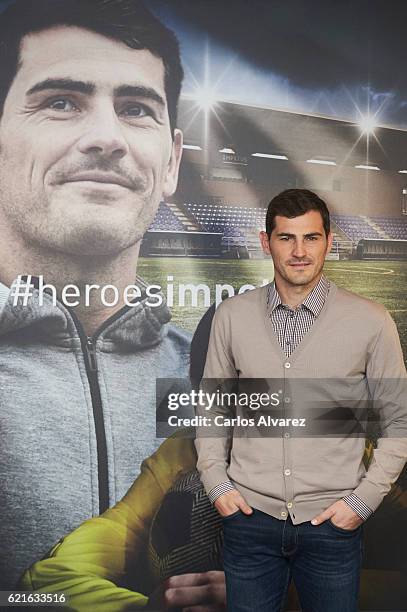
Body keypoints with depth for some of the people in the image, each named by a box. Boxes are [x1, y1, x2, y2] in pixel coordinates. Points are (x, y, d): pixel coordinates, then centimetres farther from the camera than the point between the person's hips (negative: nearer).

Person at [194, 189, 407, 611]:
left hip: (333, 522, -1)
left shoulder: (371, 321, -8)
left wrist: (364, 499, -5)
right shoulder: (232, 315, -2)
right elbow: (213, 408, 8)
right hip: (250, 514, 1)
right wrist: (216, 481, 0)